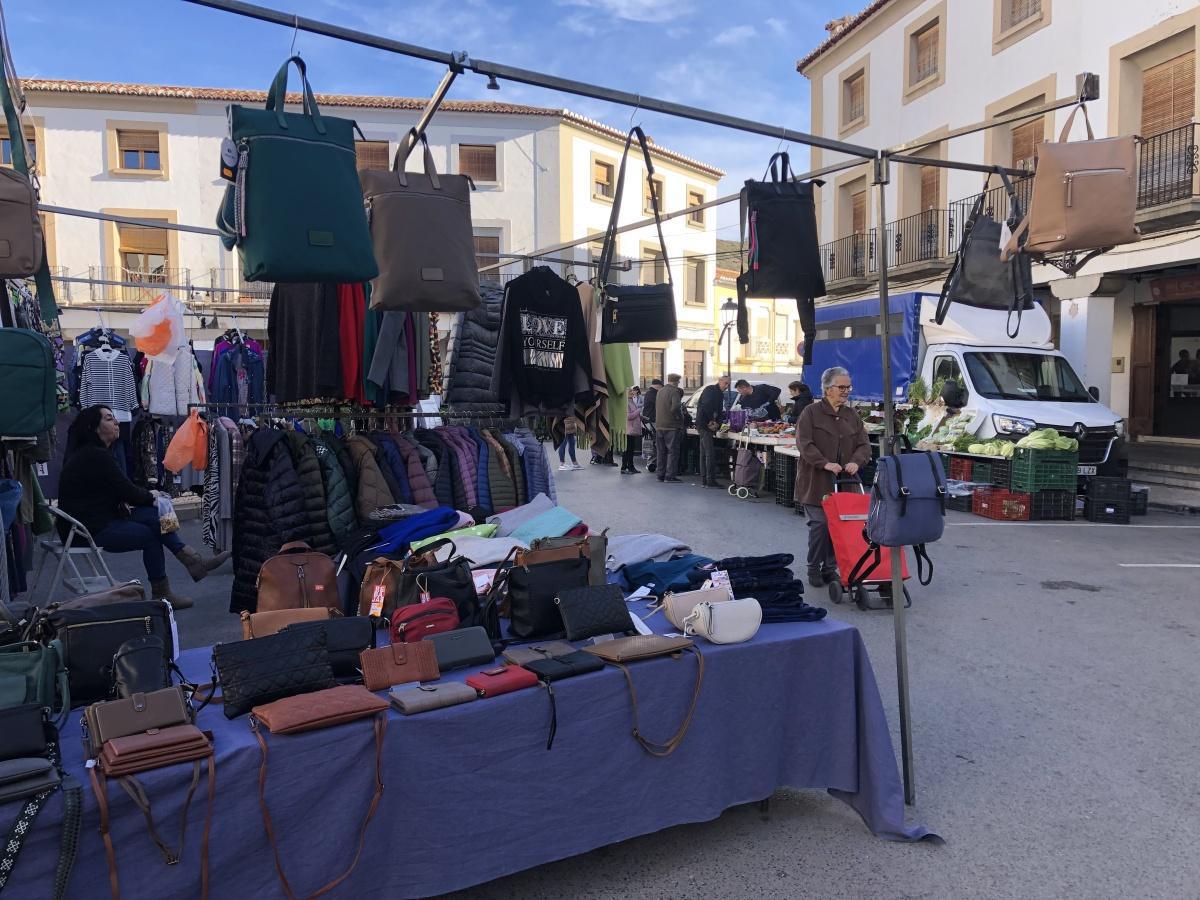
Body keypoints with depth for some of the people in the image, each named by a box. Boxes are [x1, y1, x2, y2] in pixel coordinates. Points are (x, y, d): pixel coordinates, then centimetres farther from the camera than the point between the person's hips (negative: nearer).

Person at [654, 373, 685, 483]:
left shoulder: (660, 391, 13)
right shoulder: (674, 391, -12)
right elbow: (675, 407, -24)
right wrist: (680, 417, -9)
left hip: (659, 426, 7)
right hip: (671, 426, -7)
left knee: (661, 451, 13)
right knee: (673, 451, -2)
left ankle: (660, 474, 17)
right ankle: (670, 475, -5)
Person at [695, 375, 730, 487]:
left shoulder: (720, 395, 19)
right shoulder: (710, 390, -9)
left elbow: (719, 412, 15)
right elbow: (706, 406, -21)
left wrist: (717, 423, -4)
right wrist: (711, 422, -18)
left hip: (709, 426, 10)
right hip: (704, 424, -10)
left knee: (704, 453, 11)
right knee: (710, 453, -12)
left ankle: (704, 480, 16)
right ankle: (710, 481, -13)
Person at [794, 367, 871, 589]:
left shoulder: (852, 415, 14)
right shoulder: (811, 412, -2)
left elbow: (864, 444, 8)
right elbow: (804, 443, -11)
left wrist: (856, 462, -12)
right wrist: (825, 463, -22)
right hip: (817, 481, -4)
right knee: (819, 524, -7)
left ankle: (830, 568, 17)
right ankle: (814, 568, 9)